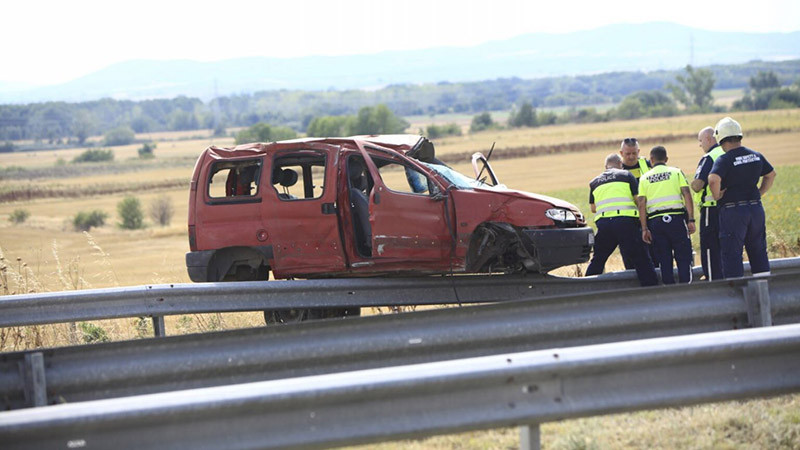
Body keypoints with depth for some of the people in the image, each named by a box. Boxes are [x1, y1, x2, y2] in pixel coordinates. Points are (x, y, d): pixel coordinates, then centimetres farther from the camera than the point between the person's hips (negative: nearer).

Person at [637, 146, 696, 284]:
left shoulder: (645, 178, 11)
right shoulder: (676, 172, 7)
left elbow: (641, 204, 3)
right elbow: (687, 195, -4)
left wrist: (644, 229, 4)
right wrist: (691, 219, -5)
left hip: (655, 221, 2)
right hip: (676, 218, -2)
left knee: (664, 261, 6)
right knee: (684, 257, 1)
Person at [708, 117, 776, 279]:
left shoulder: (724, 160, -13)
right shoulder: (756, 156, 7)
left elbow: (713, 180, -30)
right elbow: (771, 175, 22)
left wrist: (717, 197, -13)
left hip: (732, 211, -6)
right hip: (756, 208, 6)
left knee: (731, 253, 0)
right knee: (758, 251, 15)